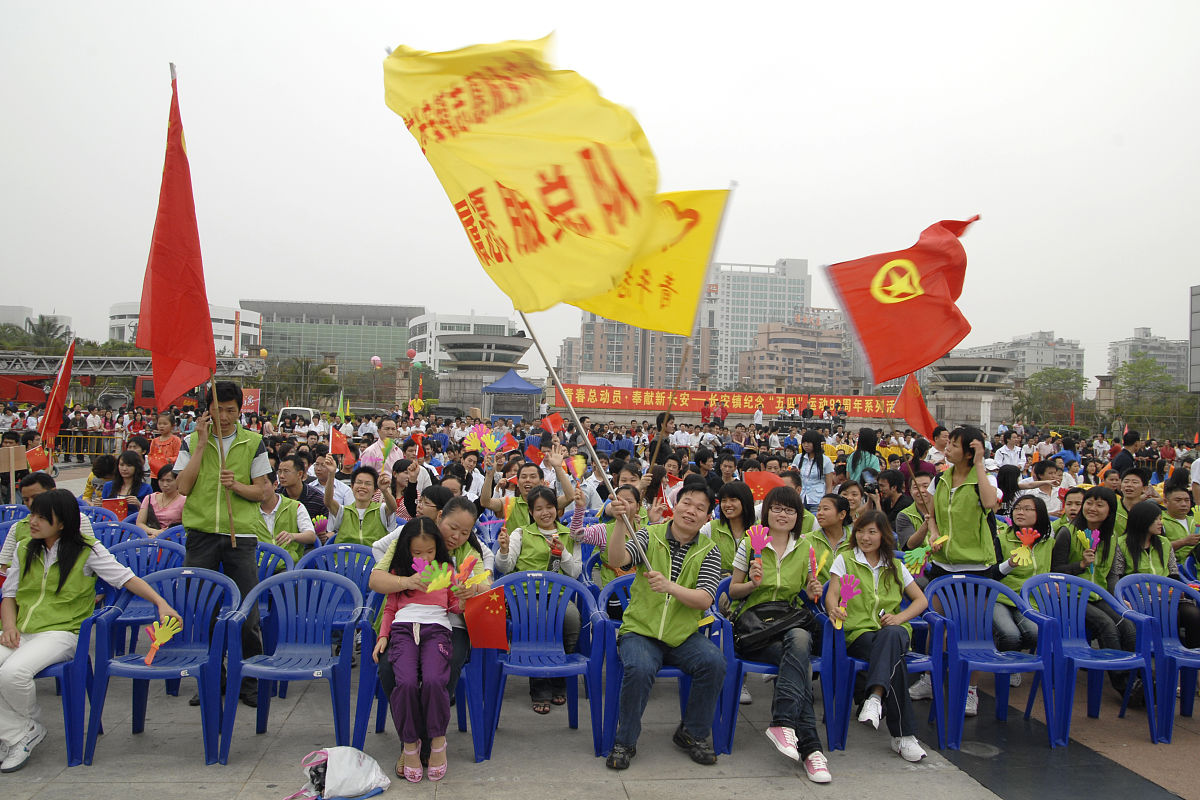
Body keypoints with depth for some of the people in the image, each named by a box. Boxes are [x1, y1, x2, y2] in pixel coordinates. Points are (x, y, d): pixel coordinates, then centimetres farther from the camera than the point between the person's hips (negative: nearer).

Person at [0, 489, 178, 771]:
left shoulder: (87, 550, -2)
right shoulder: (24, 549, 13)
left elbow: (127, 578, -6)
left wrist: (161, 603, -19)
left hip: (61, 632, -5)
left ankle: (31, 727, 1)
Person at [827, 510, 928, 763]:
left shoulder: (895, 566, 21)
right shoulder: (845, 560, 13)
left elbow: (921, 600, 16)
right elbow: (832, 595, 1)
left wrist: (899, 617, -4)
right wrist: (835, 610, -24)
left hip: (893, 631, 2)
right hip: (859, 632, -1)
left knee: (891, 635, -39)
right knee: (894, 658, -35)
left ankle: (875, 697, -54)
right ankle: (903, 735, -37)